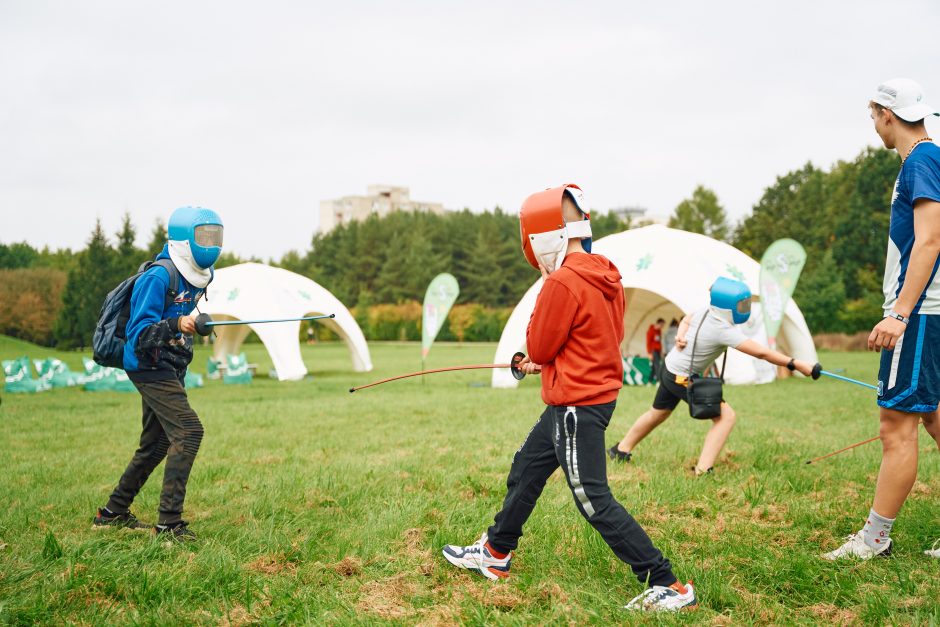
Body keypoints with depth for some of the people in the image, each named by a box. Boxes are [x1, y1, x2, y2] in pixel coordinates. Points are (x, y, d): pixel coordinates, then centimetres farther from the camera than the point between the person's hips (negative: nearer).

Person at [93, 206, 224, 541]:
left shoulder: (197, 276, 8)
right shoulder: (158, 277, -19)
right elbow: (139, 332, -26)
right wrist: (177, 325, -39)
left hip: (168, 369, 10)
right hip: (150, 366, -10)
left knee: (156, 444, 14)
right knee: (188, 432, -19)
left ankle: (113, 513, 27)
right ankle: (169, 522, -16)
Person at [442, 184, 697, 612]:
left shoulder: (562, 283, -22)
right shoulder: (606, 277, 5)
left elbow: (538, 348, -13)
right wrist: (546, 360, 19)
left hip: (576, 406, -10)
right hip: (598, 393, 10)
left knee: (595, 502, -4)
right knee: (526, 469, 22)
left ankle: (667, 586, -1)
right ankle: (495, 554, 38)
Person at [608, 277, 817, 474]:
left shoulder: (705, 312, -6)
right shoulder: (724, 330, -29)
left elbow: (686, 320, 17)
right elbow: (761, 353, -31)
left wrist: (680, 336, -2)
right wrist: (796, 364, -30)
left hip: (670, 370, 9)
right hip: (683, 378, -9)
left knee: (658, 414, 27)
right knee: (726, 416, -9)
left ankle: (621, 450, 41)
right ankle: (703, 469, -16)